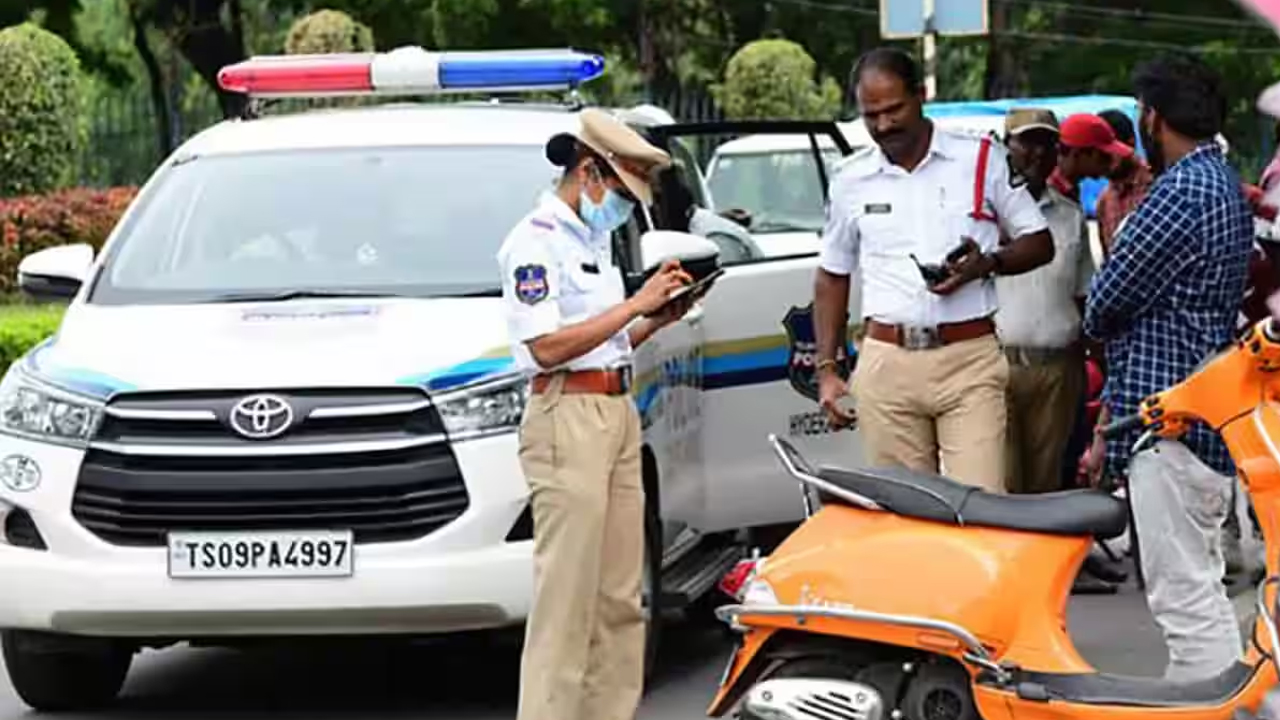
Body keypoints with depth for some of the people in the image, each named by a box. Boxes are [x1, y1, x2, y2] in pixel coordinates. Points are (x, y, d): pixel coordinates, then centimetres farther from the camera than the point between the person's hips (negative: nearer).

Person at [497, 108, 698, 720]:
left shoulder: (594, 238, 19)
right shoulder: (536, 240, -8)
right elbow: (547, 347, -17)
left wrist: (658, 318, 9)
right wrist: (636, 305, -15)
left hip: (617, 414, 9)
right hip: (567, 418, -9)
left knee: (621, 595, 8)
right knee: (566, 598, -11)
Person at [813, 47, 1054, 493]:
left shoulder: (982, 160, 4)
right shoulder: (851, 180, 12)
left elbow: (1039, 243, 9)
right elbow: (832, 277, 20)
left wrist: (988, 264, -12)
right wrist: (826, 368, 11)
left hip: (969, 359, -2)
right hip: (886, 365, 2)